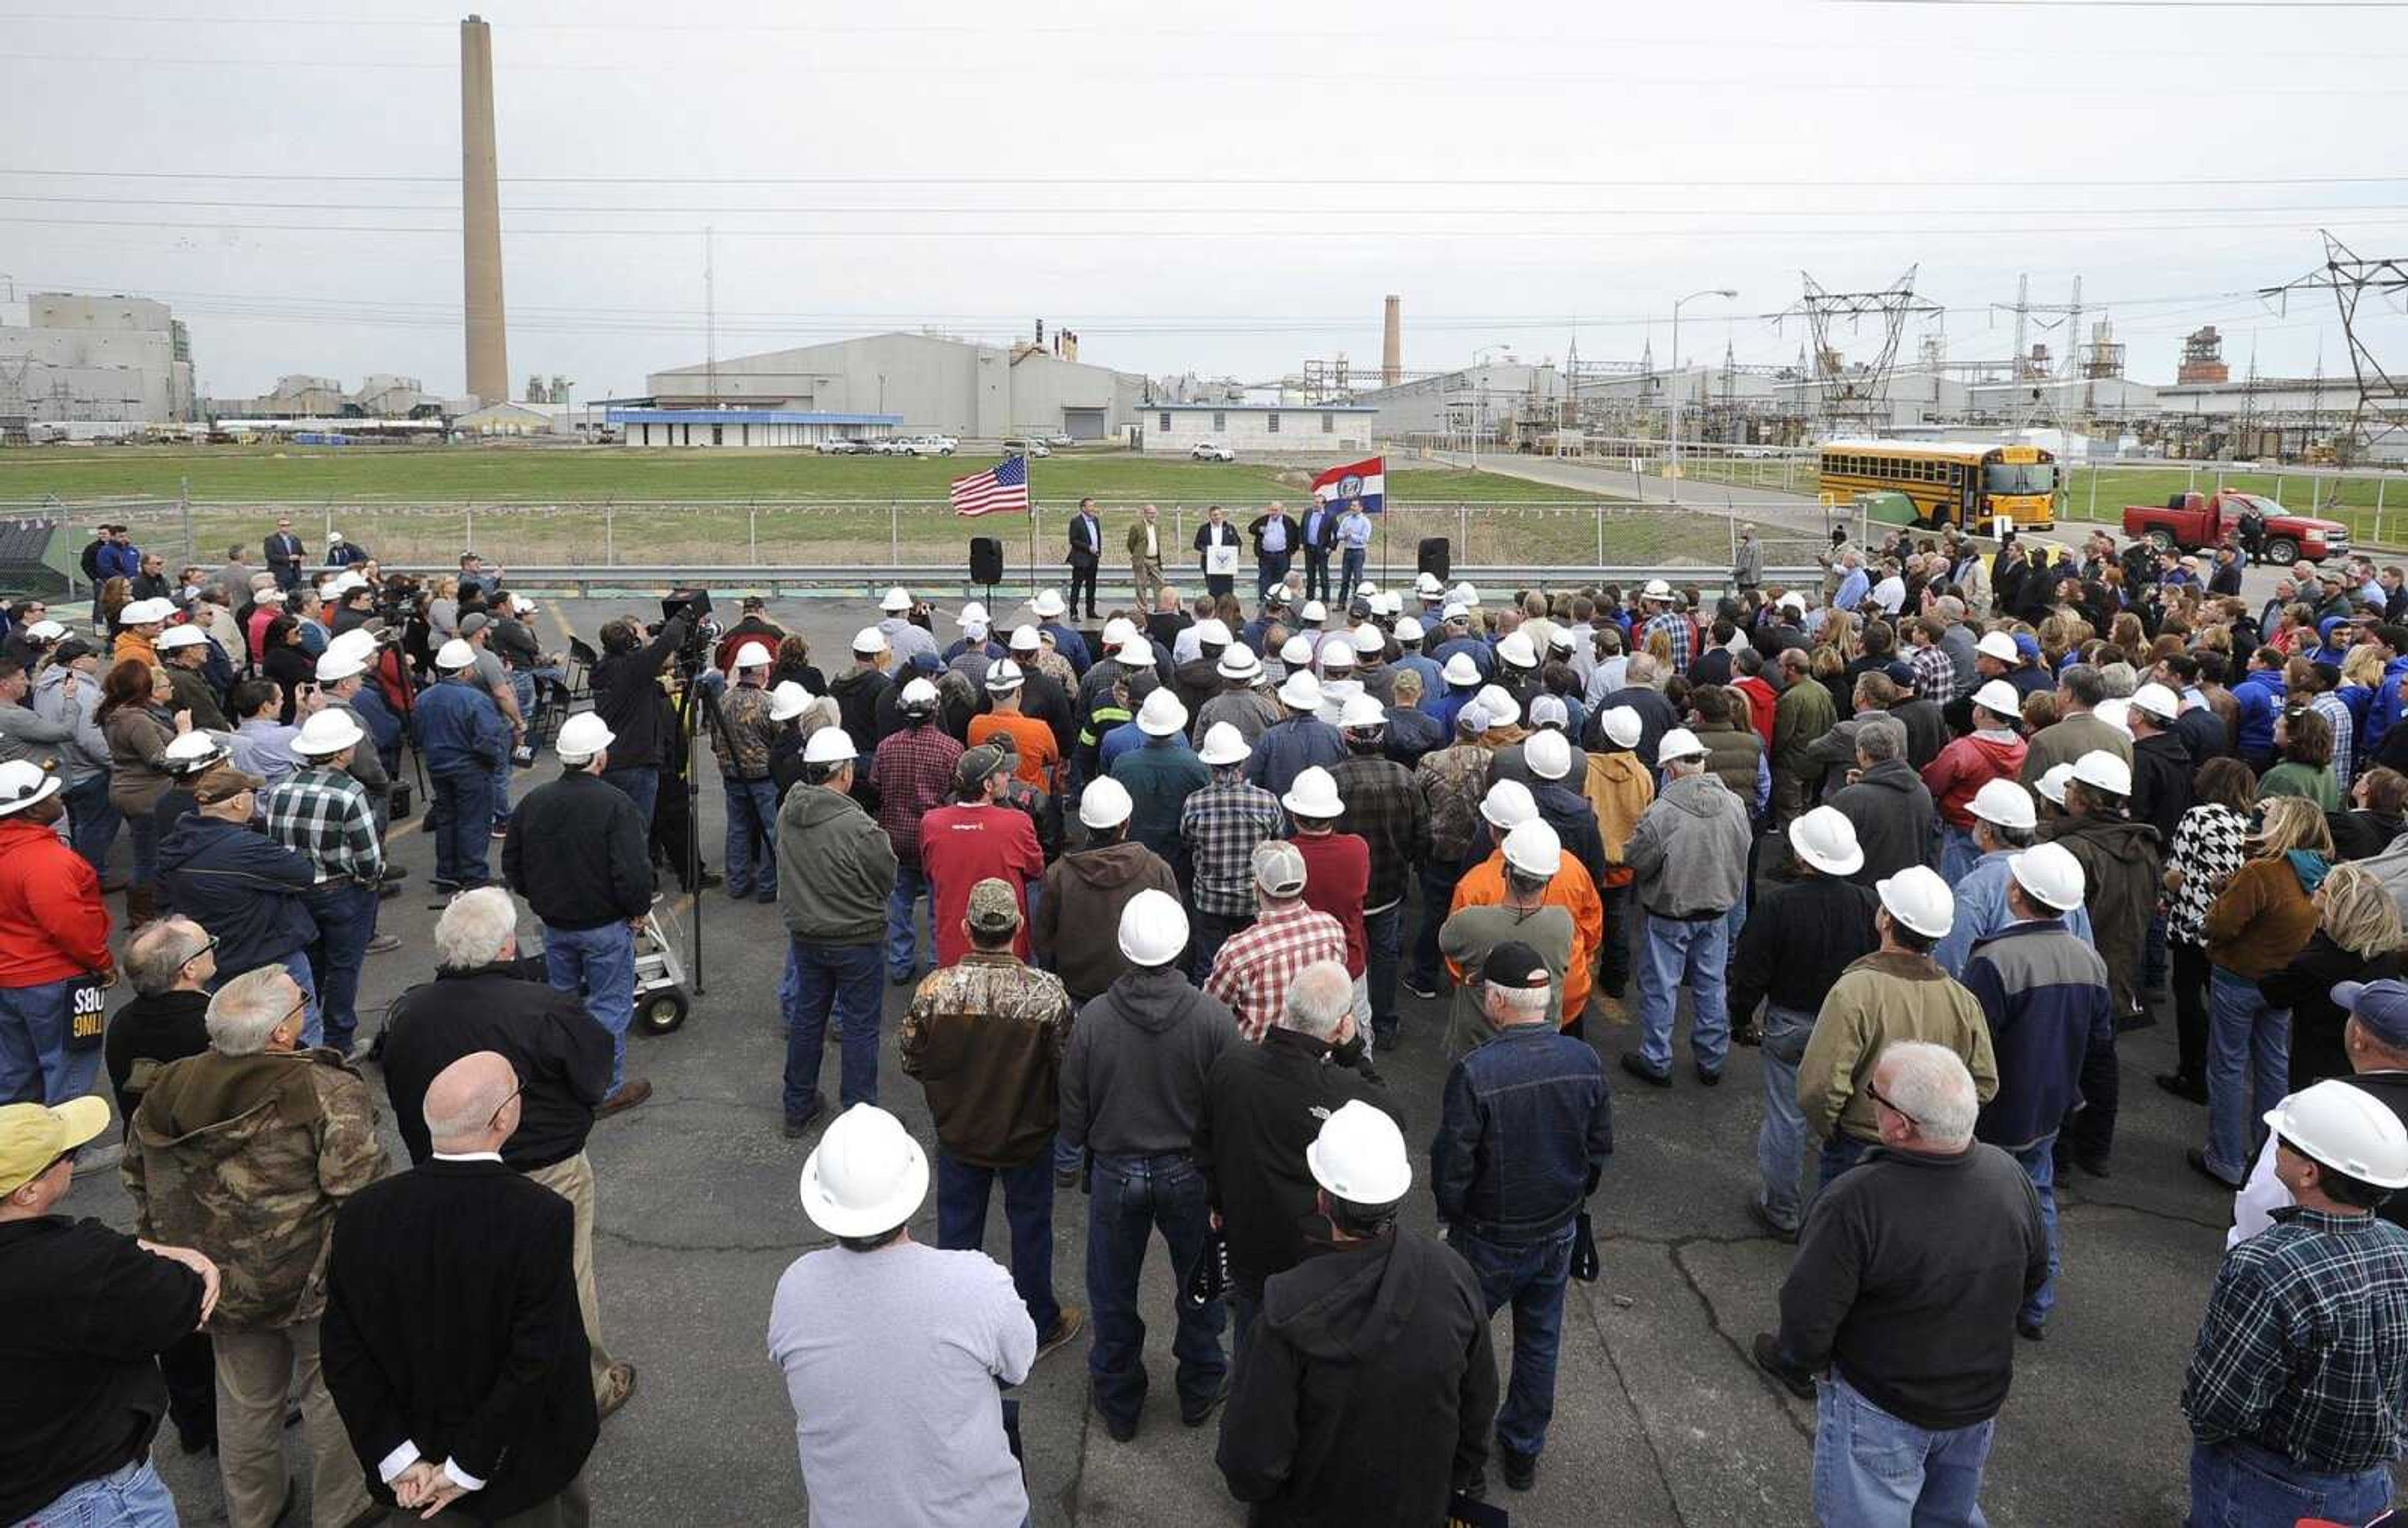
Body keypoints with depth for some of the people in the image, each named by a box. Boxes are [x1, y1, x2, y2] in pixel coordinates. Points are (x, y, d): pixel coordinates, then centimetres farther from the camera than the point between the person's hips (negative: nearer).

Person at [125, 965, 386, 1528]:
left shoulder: (168, 1088, -4)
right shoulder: (328, 1092, -24)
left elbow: (139, 1179, 9)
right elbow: (360, 1192, -24)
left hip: (222, 1284, 5)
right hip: (312, 1282, -5)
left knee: (245, 1400, 24)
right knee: (333, 1397, 15)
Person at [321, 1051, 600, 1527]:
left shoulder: (360, 1215, -14)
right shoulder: (543, 1217, -26)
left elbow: (342, 1353, -10)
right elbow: (535, 1362, -25)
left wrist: (398, 1458, -7)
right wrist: (468, 1469, -14)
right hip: (523, 1468, -3)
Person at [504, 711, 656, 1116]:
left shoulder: (533, 802, -2)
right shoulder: (615, 806, -21)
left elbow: (512, 867, 7)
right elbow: (633, 873, -24)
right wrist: (639, 911, -6)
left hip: (554, 924, 6)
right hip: (605, 926, -6)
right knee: (609, 1006, 6)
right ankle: (607, 1090, 14)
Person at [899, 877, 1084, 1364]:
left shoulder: (935, 989, -22)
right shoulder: (1048, 994, -26)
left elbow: (911, 1060, -9)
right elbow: (1069, 1069, -16)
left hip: (958, 1133, 1)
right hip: (1029, 1136, -1)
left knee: (957, 1229, 21)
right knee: (1030, 1227, 20)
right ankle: (1040, 1326, 37)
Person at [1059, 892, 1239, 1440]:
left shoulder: (1093, 1018, -20)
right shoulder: (1213, 1017, -21)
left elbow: (1073, 1112, -8)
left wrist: (1075, 1151, 12)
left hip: (1115, 1172, 0)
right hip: (1190, 1170, 0)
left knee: (1113, 1292, 20)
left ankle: (1117, 1401, 37)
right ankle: (1201, 1387, 41)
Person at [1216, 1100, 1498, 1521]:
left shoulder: (1288, 1311, -34)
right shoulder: (1454, 1277, -22)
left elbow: (1252, 1455, -25)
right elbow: (1479, 1404, -5)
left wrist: (1248, 1486, -2)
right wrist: (1461, 1479, 13)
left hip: (1313, 1510, -3)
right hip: (1422, 1508, 3)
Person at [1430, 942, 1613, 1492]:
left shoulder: (1474, 1074, -29)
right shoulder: (1585, 1061, -13)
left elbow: (1452, 1166, -20)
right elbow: (1601, 1148, 0)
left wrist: (1451, 1214, 1)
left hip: (1489, 1241, -4)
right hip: (1558, 1235, 5)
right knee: (1540, 1343, 22)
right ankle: (1524, 1452, 38)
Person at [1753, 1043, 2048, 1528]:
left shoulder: (1855, 1204, -34)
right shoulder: (2009, 1175, -15)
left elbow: (1808, 1319, -26)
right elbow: (2034, 1273, 4)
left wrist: (1793, 1365, -5)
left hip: (1882, 1410, -5)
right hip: (1981, 1399, 5)